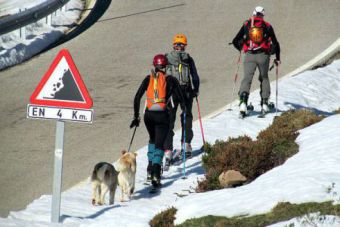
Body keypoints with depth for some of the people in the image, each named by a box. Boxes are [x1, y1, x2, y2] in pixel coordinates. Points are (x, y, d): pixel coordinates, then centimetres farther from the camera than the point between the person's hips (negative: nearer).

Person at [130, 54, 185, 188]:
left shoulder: (148, 79, 8)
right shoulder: (171, 80, 1)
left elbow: (137, 98, 6)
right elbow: (180, 98, 1)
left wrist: (136, 116, 12)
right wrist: (184, 109, 23)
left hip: (149, 115, 3)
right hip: (162, 115, -3)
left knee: (153, 139, 28)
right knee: (159, 144, 1)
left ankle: (150, 169, 20)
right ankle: (156, 174, -17)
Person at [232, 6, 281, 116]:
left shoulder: (246, 25, 10)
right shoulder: (267, 26, 8)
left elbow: (235, 41, 11)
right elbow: (275, 43, 8)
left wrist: (240, 48, 33)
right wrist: (277, 58, 20)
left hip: (249, 56, 0)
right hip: (263, 56, 0)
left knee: (247, 78, -6)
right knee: (264, 78, 19)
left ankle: (243, 101, -29)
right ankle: (264, 104, 12)